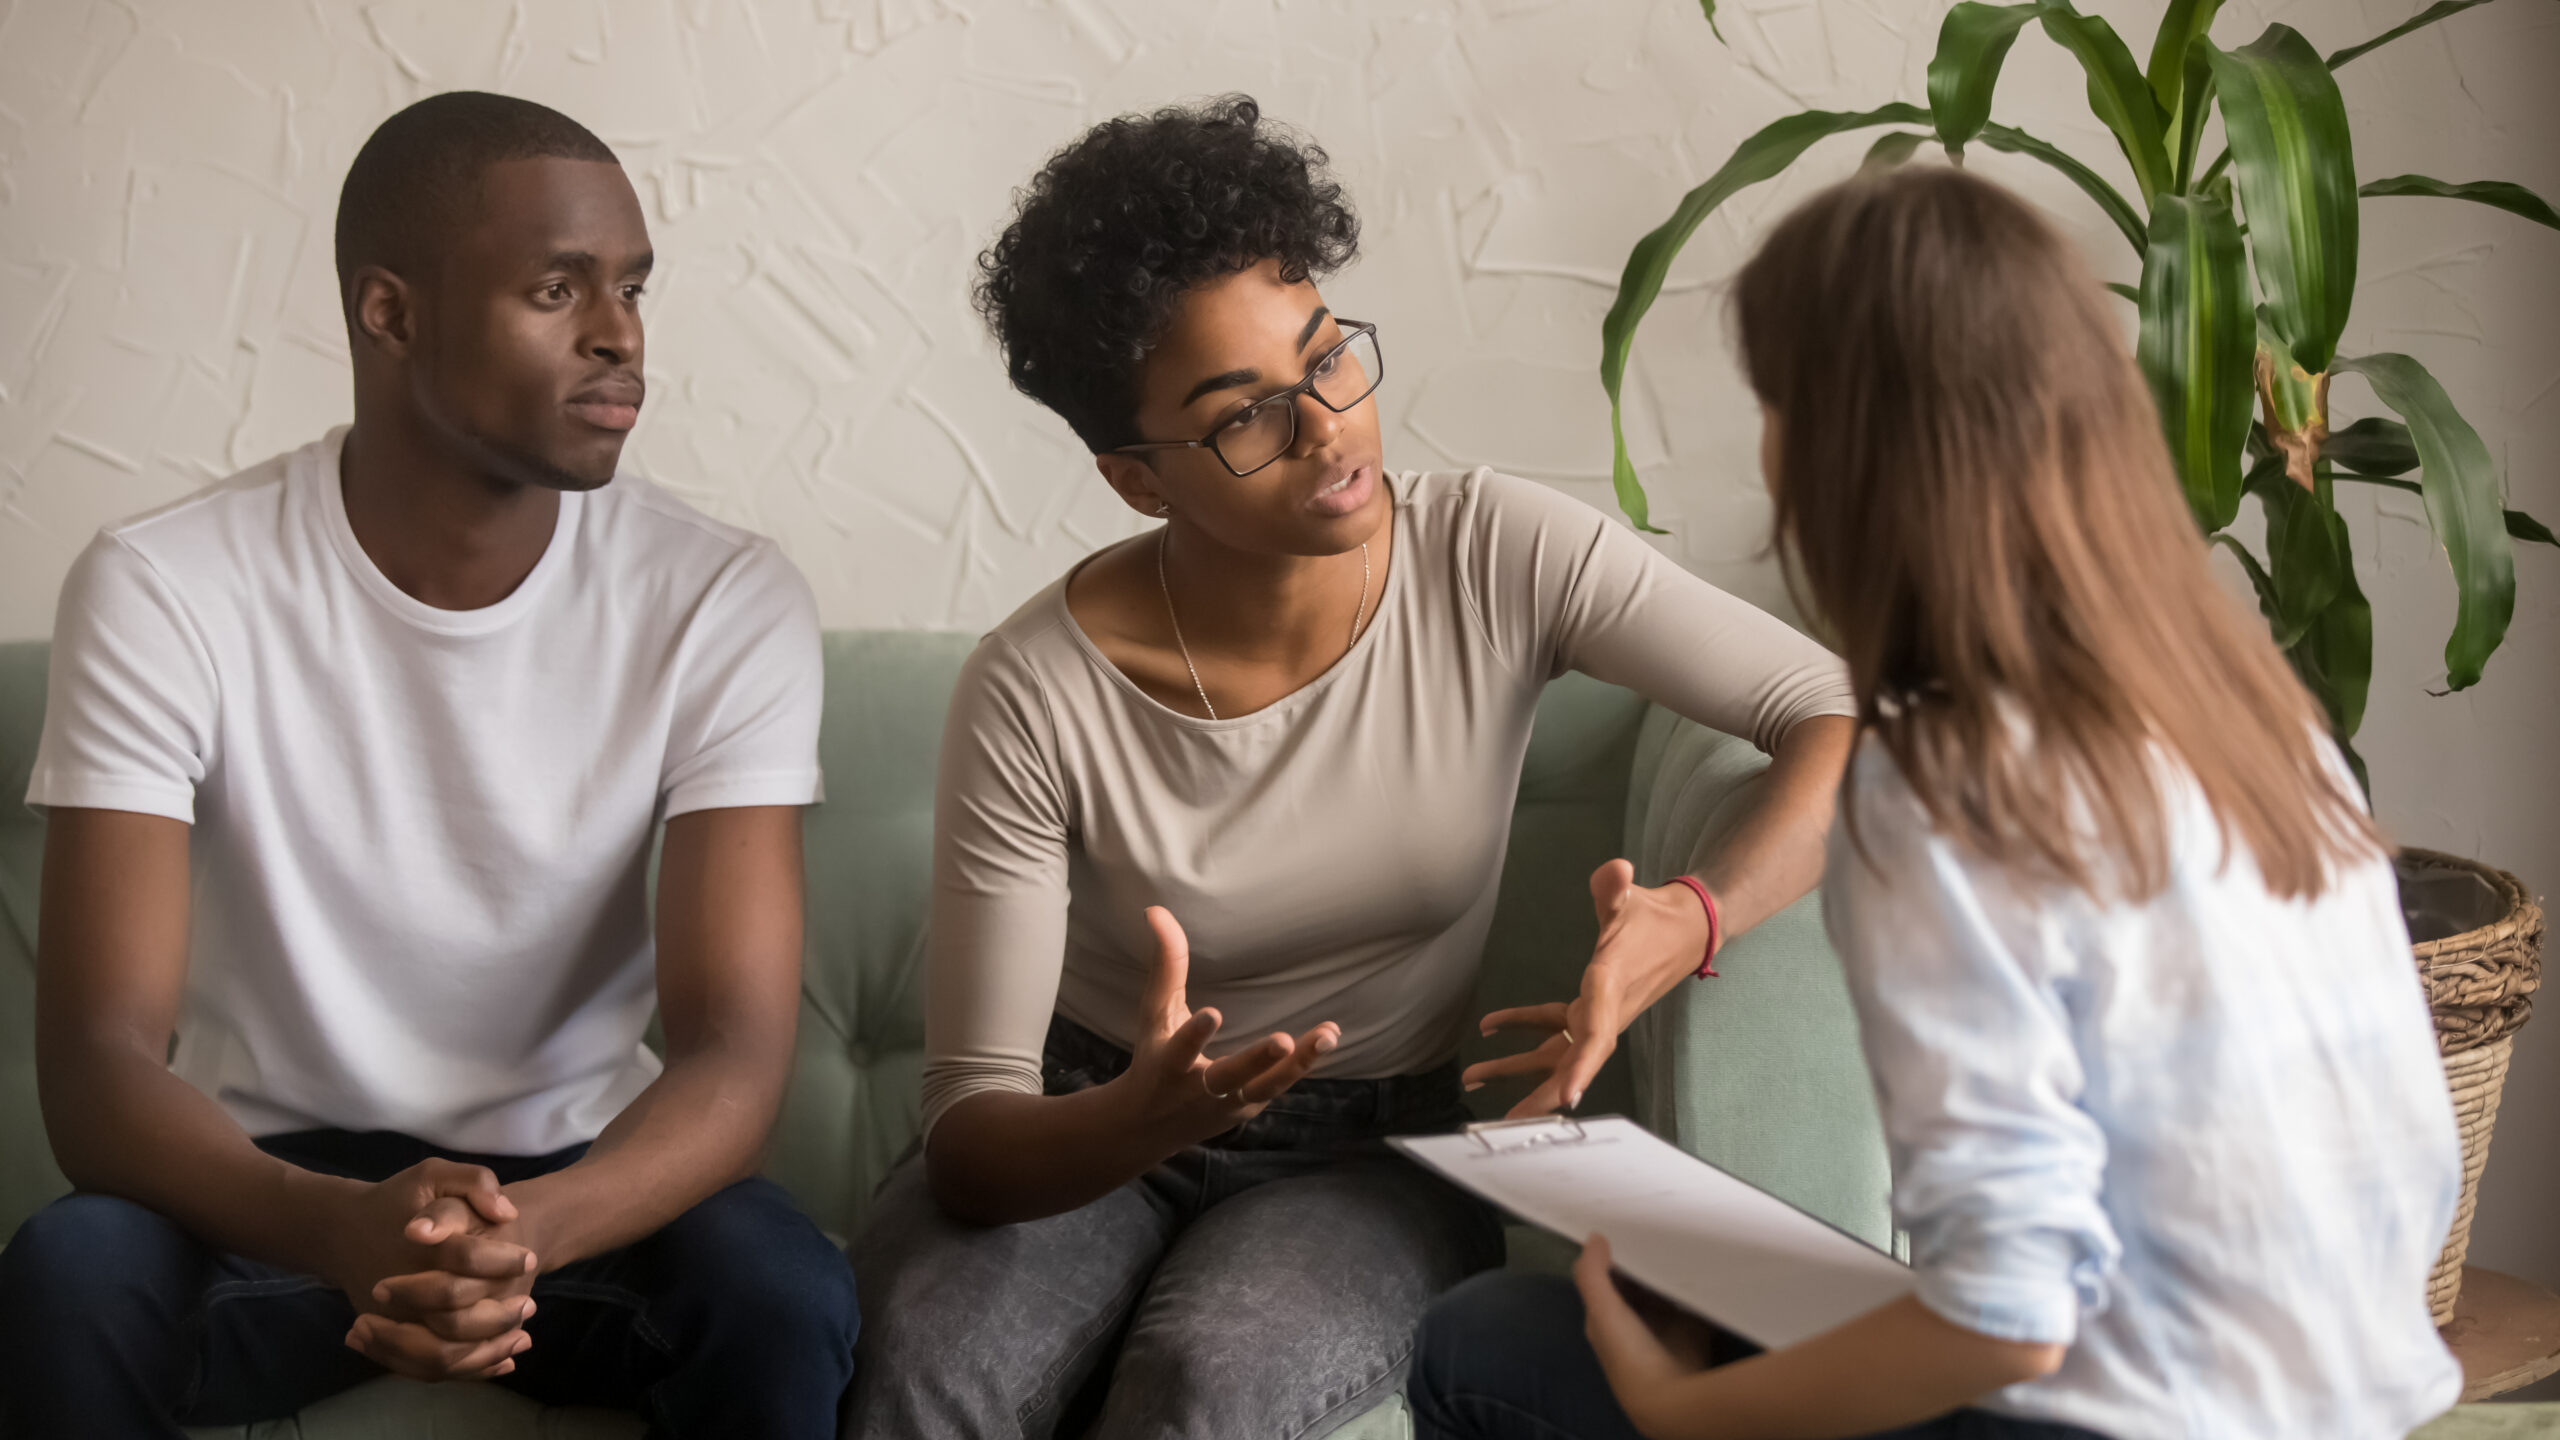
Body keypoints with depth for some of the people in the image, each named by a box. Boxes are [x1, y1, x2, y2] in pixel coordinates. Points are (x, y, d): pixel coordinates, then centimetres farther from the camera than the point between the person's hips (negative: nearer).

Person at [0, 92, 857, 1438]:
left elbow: (737, 1049, -18)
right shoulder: (162, 591, -14)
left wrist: (525, 1230, -40)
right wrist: (341, 1228, -41)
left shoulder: (725, 602, -12)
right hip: (272, 1178, 0)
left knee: (787, 1301, -30)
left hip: (585, 1176, 0)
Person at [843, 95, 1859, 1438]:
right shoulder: (1036, 697, -17)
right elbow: (970, 1141, -17)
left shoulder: (1502, 558, -13)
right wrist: (1146, 1114, -41)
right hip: (1091, 1127, 0)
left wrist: (1692, 922, -32)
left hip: (1380, 1144, 1)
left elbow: (1849, 720, -13)